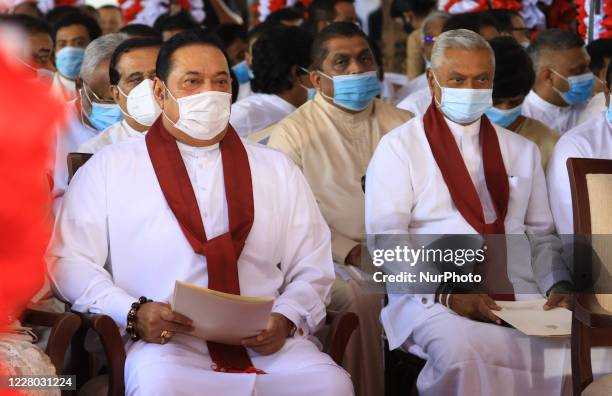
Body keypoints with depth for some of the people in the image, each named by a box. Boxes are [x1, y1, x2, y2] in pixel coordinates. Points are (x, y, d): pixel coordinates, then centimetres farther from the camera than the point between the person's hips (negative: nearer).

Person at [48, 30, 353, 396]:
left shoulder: (278, 170, 20)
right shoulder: (110, 167, 11)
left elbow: (312, 268, 15)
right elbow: (69, 259, 4)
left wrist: (286, 319, -7)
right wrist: (132, 313, -13)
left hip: (265, 341, 2)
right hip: (164, 342, -2)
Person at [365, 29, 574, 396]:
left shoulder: (522, 151, 22)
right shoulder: (399, 147, 6)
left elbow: (543, 235, 21)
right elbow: (386, 238, -4)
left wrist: (558, 285, 0)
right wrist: (448, 294, -16)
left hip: (519, 296, 4)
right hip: (430, 297, -4)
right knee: (463, 351, -39)